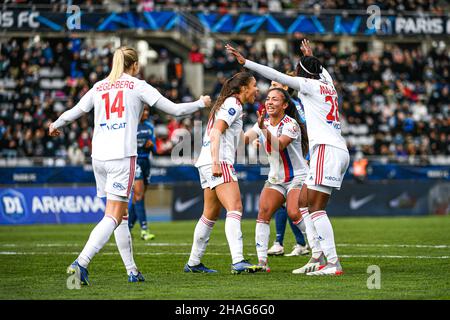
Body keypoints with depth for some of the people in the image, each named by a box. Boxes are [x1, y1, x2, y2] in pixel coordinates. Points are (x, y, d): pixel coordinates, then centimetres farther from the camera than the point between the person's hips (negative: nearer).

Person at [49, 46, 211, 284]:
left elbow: (74, 111, 23)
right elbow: (175, 109, 4)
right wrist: (201, 103, 23)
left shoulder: (99, 87, 14)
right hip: (122, 157, -5)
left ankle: (132, 270, 16)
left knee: (121, 214, 15)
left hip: (98, 156, 5)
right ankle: (81, 263, -23)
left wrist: (56, 125, 44)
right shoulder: (138, 86, 3)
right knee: (113, 216, -8)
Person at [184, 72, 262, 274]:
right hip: (218, 162, -11)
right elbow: (216, 132, -16)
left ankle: (193, 263, 22)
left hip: (208, 164, 11)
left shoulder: (228, 103, 24)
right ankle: (238, 261, -32)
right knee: (235, 208, -19)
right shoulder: (234, 104, -6)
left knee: (211, 215, 16)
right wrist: (216, 163, -24)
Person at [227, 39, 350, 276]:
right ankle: (317, 258, 6)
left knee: (316, 208, -12)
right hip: (339, 151, 9)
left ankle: (333, 263, -18)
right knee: (305, 204, 13)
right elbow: (322, 72, 44)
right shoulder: (328, 86, 20)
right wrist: (311, 57, 62)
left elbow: (278, 76, -6)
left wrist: (245, 62, -3)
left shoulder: (309, 85, 0)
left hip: (327, 149, -9)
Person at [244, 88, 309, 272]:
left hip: (297, 177, -6)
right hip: (275, 179, 6)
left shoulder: (291, 124, -14)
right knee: (263, 212, -13)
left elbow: (279, 145, -31)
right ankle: (262, 261, -15)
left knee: (294, 214, -24)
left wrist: (264, 129, -43)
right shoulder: (263, 122, 5)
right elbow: (245, 139, -9)